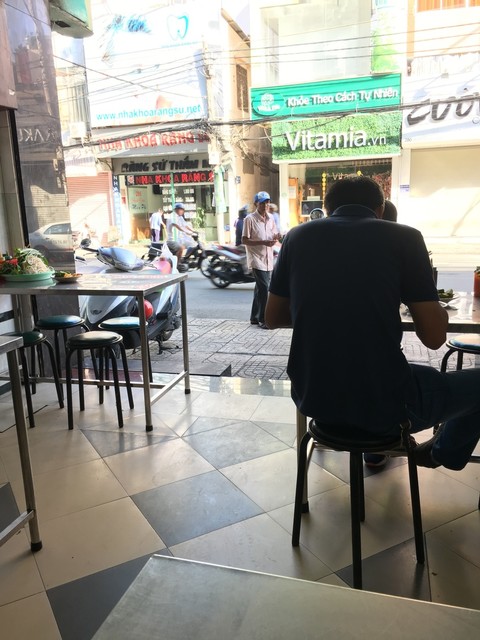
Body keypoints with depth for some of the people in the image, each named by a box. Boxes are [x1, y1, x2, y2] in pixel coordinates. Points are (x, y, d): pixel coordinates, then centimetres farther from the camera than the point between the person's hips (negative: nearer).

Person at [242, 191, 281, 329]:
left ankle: (255, 317, 24)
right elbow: (244, 240, -13)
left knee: (260, 289, 13)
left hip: (268, 259, 7)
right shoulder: (250, 219, -10)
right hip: (256, 259, -7)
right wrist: (263, 242, -22)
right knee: (264, 288, -13)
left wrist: (276, 237, -7)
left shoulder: (270, 218, 9)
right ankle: (263, 319, -4)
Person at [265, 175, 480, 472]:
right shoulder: (404, 237, -5)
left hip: (313, 397, 5)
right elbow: (434, 337, -6)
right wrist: (429, 302, 15)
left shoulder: (298, 236, 3)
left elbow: (273, 318, 11)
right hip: (383, 403, -4)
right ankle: (447, 454, 49)